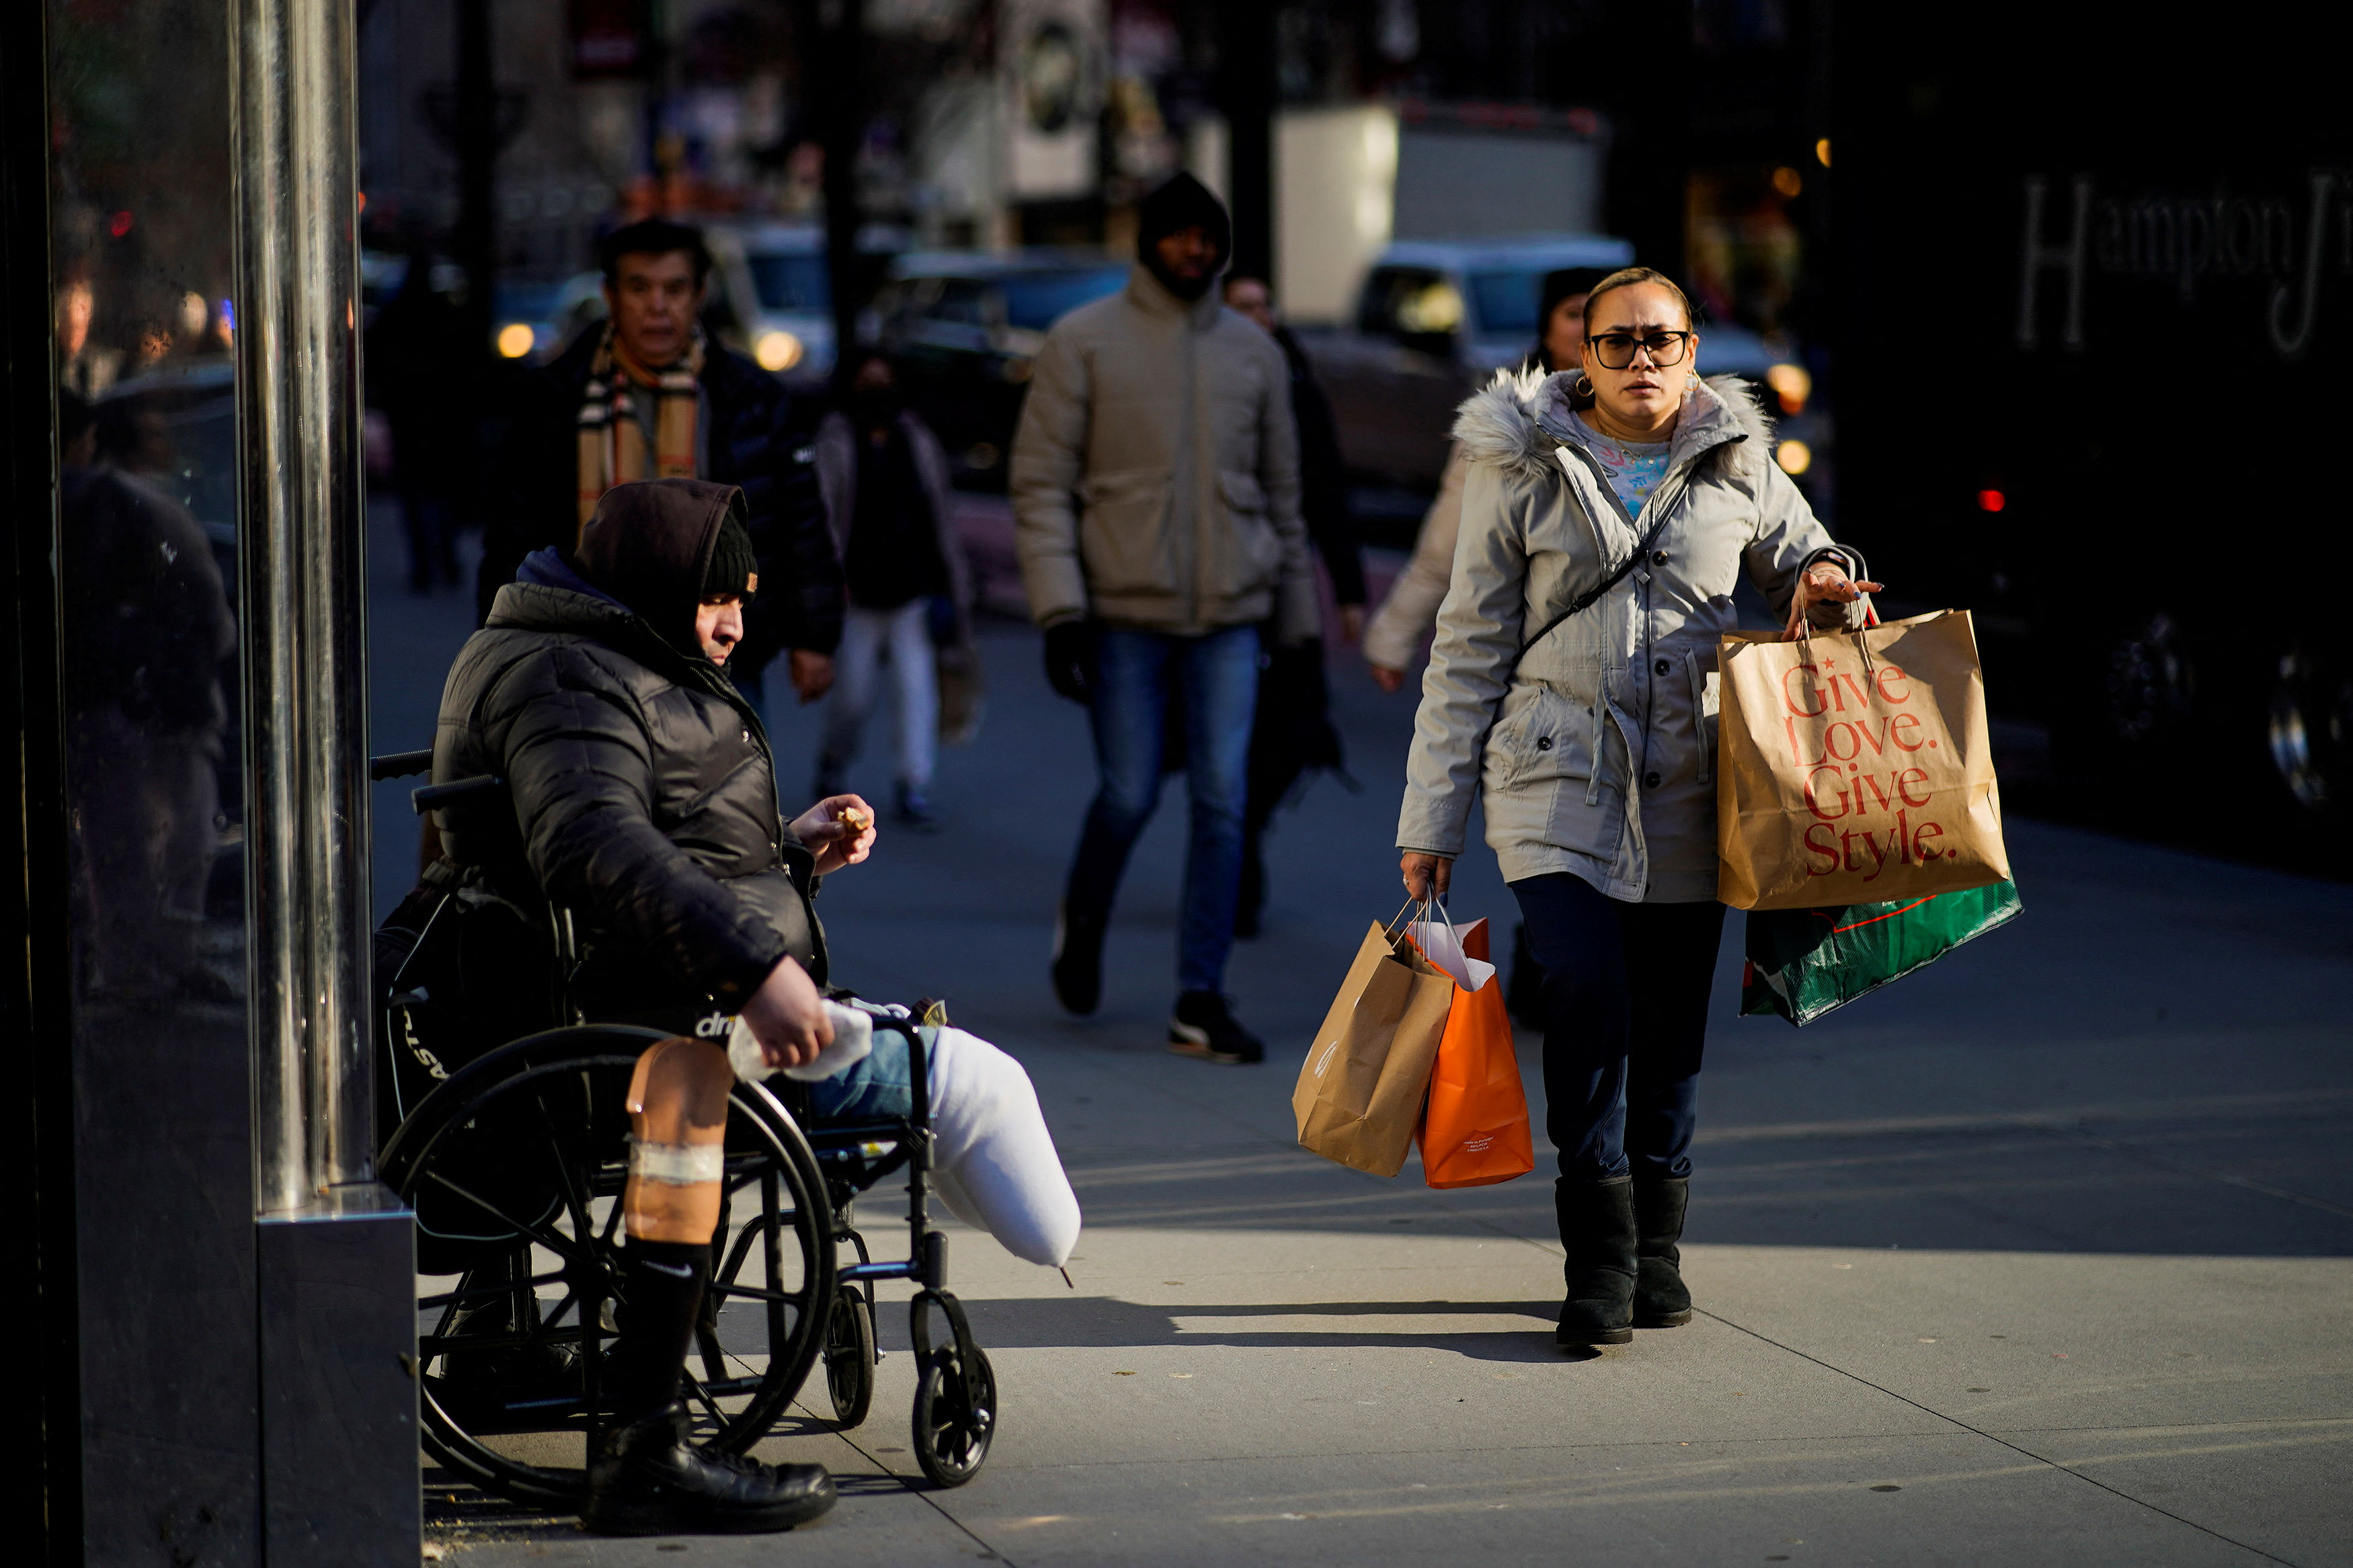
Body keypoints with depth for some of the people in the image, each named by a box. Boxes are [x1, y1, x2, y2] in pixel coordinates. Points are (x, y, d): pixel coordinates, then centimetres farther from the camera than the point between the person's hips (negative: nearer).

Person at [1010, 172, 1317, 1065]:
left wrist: (1298, 626, 16)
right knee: (1129, 795, -2)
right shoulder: (1084, 343, 0)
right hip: (1124, 609, -3)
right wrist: (1060, 611, -12)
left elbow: (1281, 495, 17)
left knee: (1224, 803, -5)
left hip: (1230, 618, 3)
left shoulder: (1254, 353, 11)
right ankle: (1084, 918, 30)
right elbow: (1041, 483, -3)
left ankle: (1201, 1003, 0)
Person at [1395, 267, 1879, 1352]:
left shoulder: (1738, 464, 8)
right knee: (1586, 995, -19)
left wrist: (1824, 585, -2)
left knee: (1671, 1026, 6)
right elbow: (1470, 650, 5)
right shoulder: (1523, 467, 3)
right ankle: (1598, 1258, -12)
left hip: (1687, 793, 3)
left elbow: (1798, 557, 26)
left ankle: (1655, 1246, 23)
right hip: (1558, 784, -2)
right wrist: (1430, 818, 3)